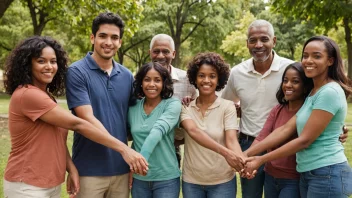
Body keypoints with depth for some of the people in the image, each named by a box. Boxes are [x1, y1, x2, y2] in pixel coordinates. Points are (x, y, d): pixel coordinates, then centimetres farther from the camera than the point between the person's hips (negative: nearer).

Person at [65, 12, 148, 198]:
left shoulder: (127, 76, 7)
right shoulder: (77, 72, -8)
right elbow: (87, 119, -16)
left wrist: (134, 159, 4)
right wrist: (123, 149, -22)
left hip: (121, 168, 5)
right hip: (89, 169, -4)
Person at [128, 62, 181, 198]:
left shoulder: (172, 104, -10)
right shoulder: (133, 107, 2)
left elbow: (158, 130, -25)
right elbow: (133, 137, 11)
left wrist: (142, 158, -37)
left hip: (166, 179, -3)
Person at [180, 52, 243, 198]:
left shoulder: (227, 106, -7)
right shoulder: (186, 107, -4)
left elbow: (231, 140, -16)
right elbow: (193, 131, -23)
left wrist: (243, 162, -38)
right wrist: (224, 152, -39)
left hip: (222, 181, -1)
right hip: (191, 181, 2)